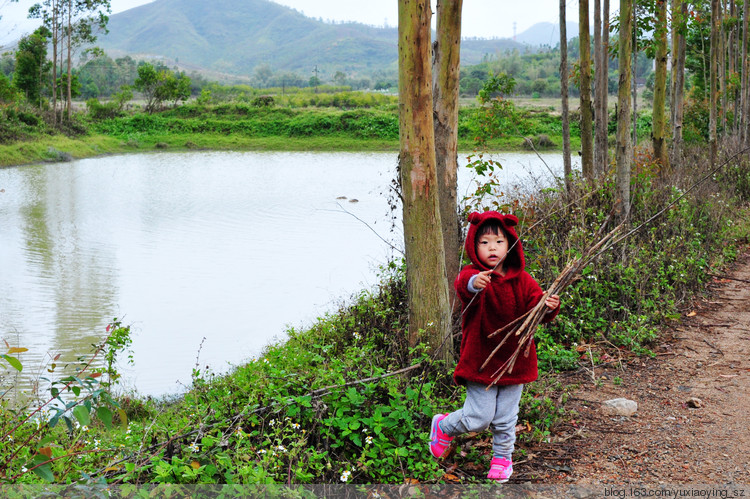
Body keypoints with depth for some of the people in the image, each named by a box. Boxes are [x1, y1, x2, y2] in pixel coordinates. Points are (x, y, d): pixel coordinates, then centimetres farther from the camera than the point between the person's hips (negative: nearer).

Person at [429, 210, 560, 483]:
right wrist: (474, 283, -62)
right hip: (480, 360, -3)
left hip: (514, 360, 4)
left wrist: (549, 307, -35)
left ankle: (502, 457, 37)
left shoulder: (522, 281, 1)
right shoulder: (472, 276, -13)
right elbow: (463, 284, -37)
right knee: (479, 417, -2)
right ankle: (443, 426, 28)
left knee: (505, 417, 13)